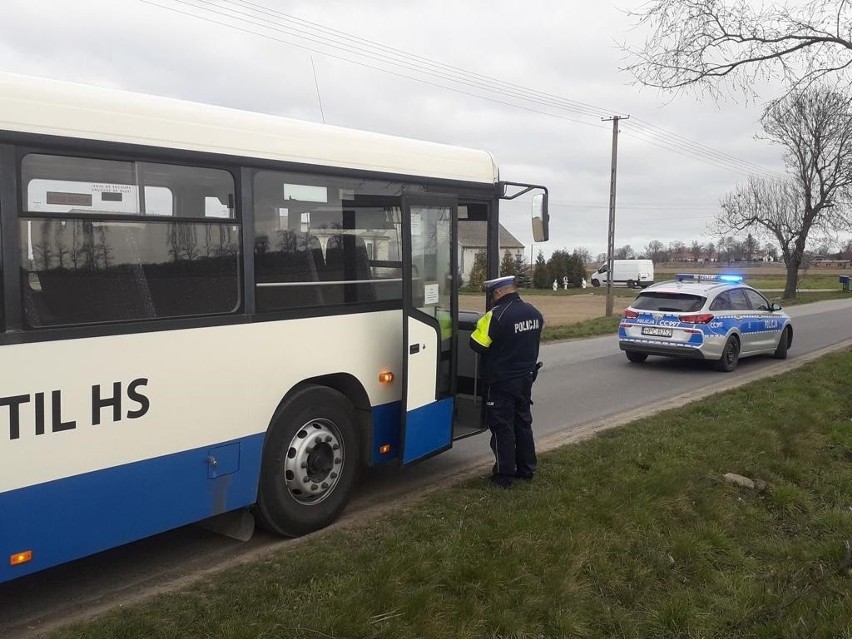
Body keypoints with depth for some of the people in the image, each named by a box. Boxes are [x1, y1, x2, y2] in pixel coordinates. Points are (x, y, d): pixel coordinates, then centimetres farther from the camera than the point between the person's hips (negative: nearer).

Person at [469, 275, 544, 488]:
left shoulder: (497, 315, -21)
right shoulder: (534, 313, 3)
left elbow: (476, 344, -16)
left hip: (501, 381, -7)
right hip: (525, 378, 7)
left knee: (502, 427, 2)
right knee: (523, 423, 17)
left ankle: (504, 475, 6)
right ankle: (526, 469, 25)